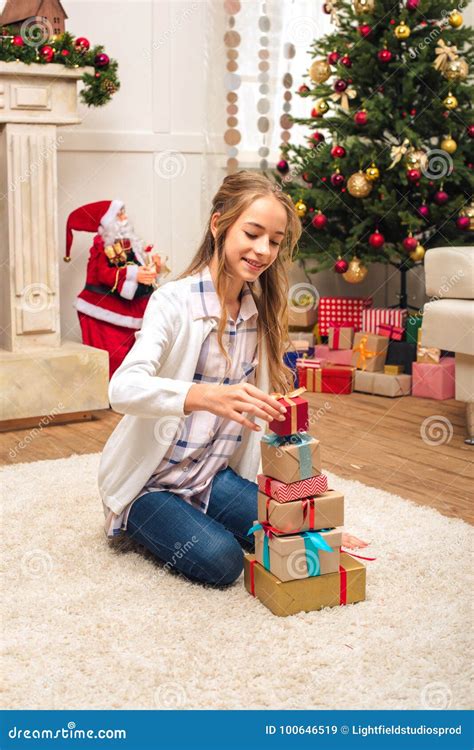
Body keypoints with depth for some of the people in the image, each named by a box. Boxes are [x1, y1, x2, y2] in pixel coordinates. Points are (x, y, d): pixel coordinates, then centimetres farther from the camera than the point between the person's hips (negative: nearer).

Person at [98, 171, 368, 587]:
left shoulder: (259, 312, 3)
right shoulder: (175, 301, -18)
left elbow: (257, 407, 5)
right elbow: (124, 388, -34)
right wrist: (208, 396, -52)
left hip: (214, 477, 6)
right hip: (150, 481, -5)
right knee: (220, 559, -25)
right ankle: (140, 521, 6)